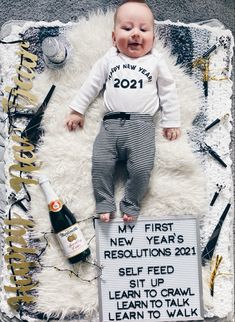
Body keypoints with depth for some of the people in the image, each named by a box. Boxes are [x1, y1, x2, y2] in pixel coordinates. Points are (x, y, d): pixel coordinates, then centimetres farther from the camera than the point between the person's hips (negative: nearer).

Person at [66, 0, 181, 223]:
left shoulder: (156, 62, 12)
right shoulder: (109, 60, 15)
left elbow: (168, 92, 13)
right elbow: (91, 84, 18)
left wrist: (171, 122, 8)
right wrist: (77, 110, 14)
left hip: (141, 125, -1)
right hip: (111, 123, 2)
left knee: (141, 168, -18)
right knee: (100, 163, -14)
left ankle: (131, 204, 3)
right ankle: (105, 203, 2)